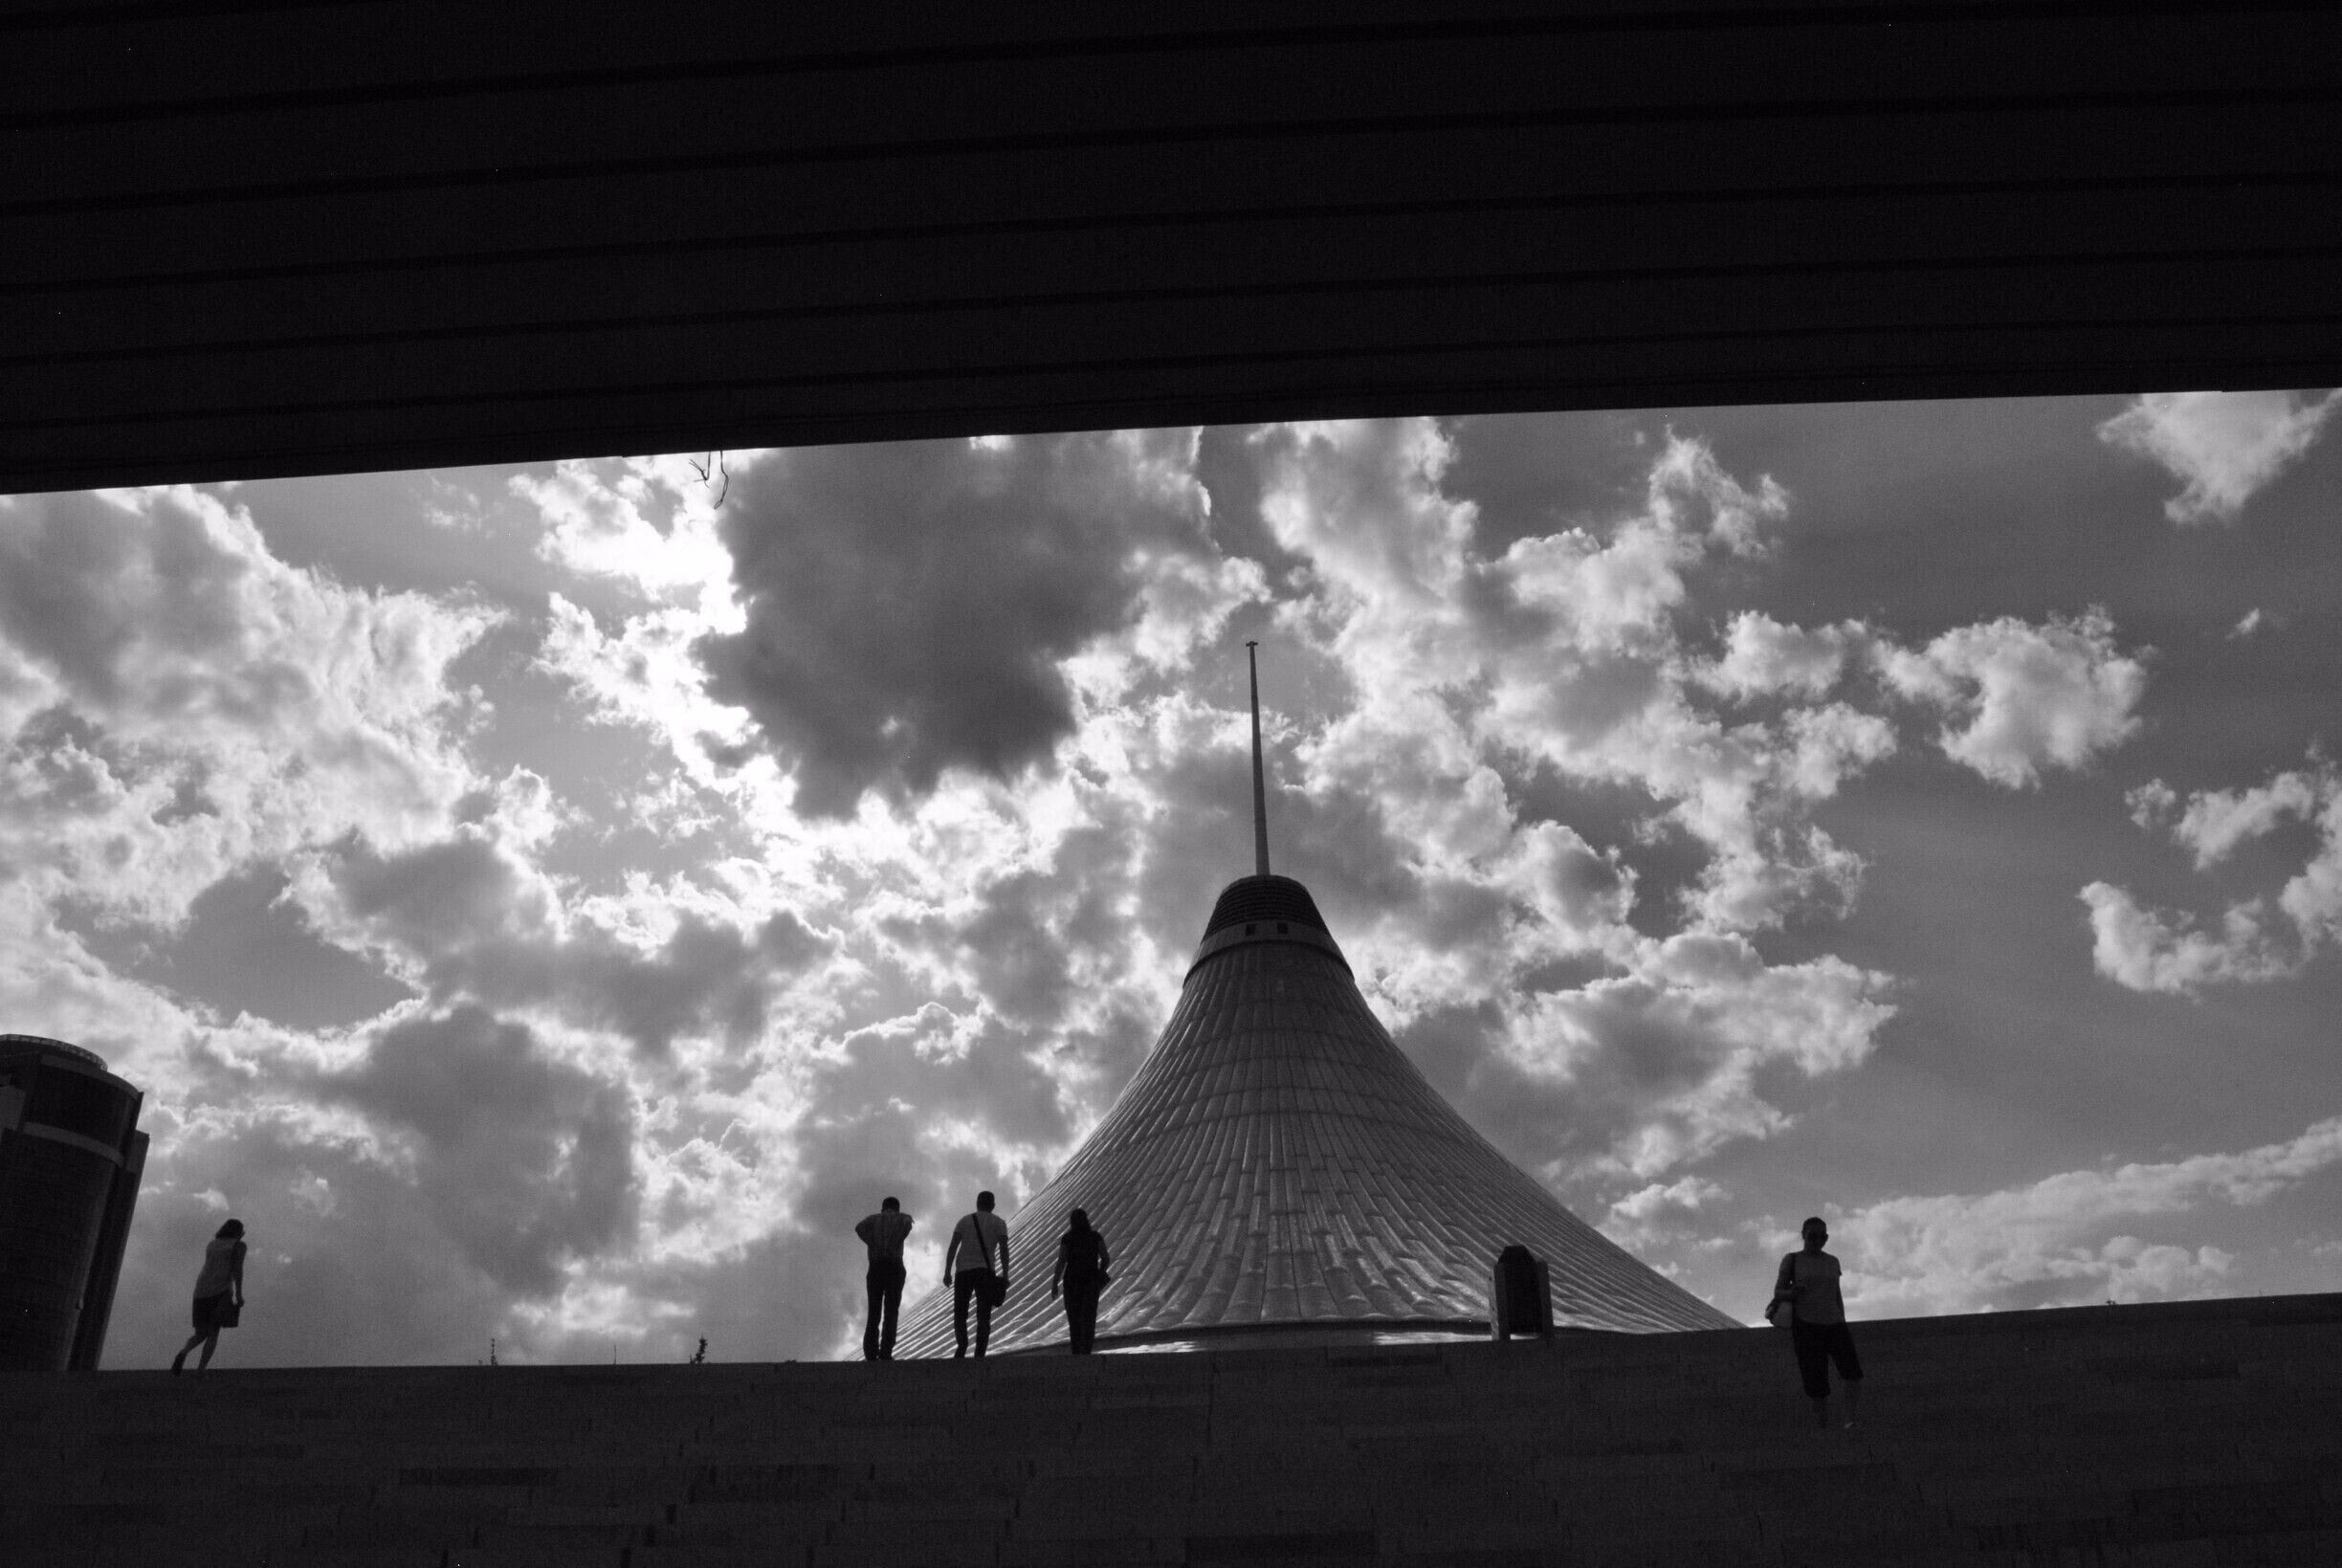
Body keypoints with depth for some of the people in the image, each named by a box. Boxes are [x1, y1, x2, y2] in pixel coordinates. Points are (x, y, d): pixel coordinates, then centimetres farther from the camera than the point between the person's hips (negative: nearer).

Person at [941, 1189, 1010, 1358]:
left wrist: (947, 1272, 3)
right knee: (983, 1316, 1)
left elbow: (952, 1246, 3)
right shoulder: (999, 1223, 9)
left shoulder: (965, 1220, 12)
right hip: (986, 1272, -1)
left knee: (959, 1313, 9)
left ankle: (962, 1344, -17)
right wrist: (1005, 1274, -5)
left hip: (964, 1271, 1)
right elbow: (1004, 1248, -4)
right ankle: (979, 1354, -14)